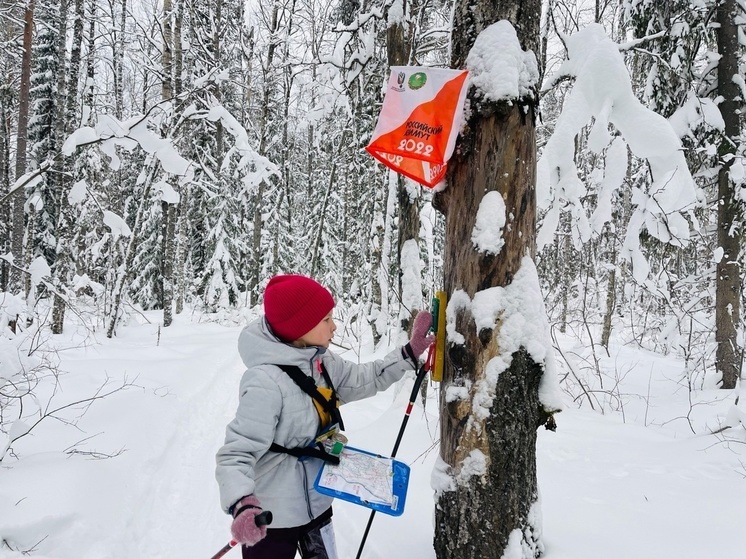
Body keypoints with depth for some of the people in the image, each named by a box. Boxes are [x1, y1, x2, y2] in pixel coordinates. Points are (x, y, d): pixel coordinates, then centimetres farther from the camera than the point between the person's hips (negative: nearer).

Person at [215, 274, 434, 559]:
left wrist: (410, 353, 3)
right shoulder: (265, 382, -29)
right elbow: (236, 453, -30)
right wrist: (241, 505, -47)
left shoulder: (321, 362, -4)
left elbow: (362, 379, 11)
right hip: (270, 518, -8)